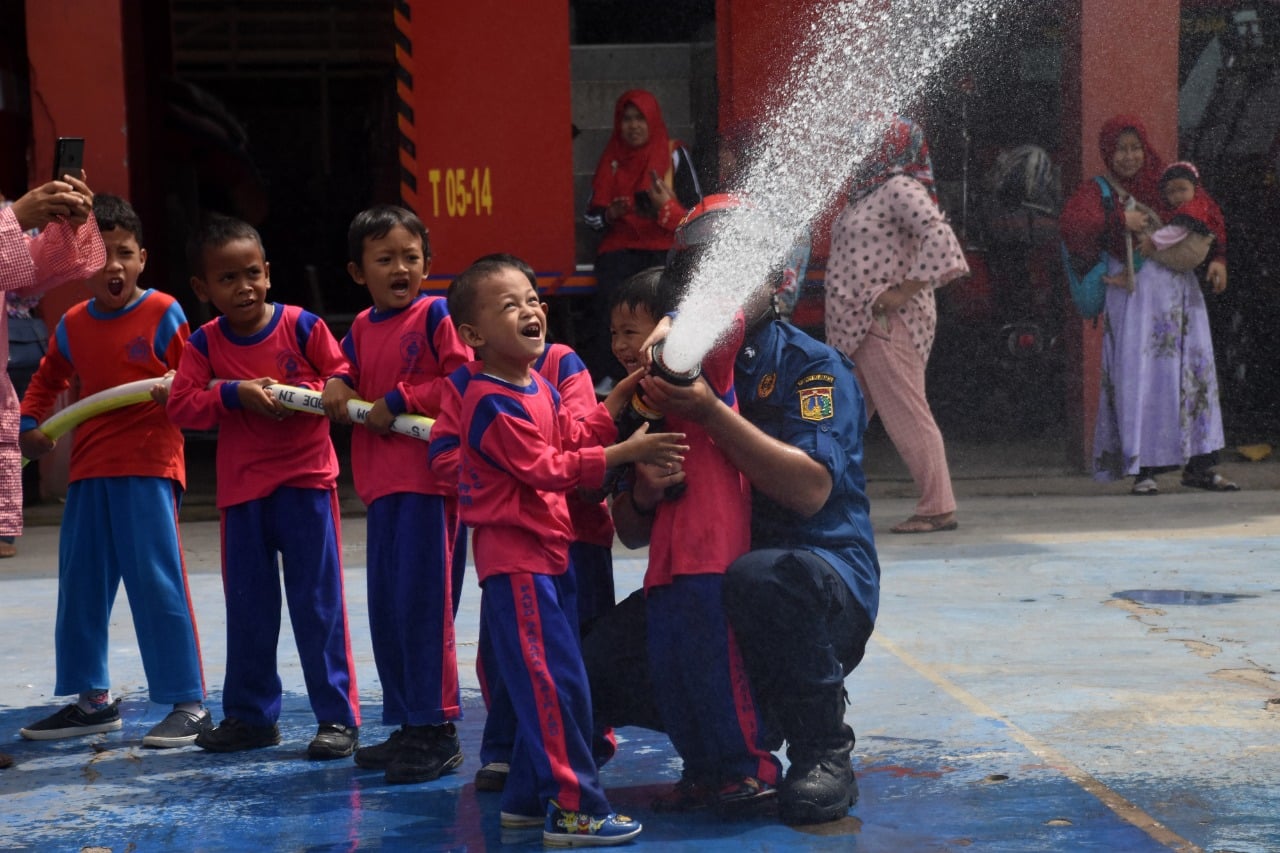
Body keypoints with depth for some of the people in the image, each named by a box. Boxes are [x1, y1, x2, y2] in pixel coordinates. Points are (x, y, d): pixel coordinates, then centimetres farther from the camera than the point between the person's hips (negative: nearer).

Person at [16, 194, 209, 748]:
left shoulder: (163, 314, -5)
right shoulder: (72, 326, 10)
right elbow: (48, 380, 24)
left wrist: (177, 392, -24)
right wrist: (30, 424, 8)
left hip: (149, 467, -6)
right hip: (88, 472, 6)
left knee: (156, 582, -9)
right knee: (79, 587, 11)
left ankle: (188, 704, -3)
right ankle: (92, 700, 25)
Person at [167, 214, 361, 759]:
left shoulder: (302, 326, -5)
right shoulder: (204, 344, 0)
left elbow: (344, 378, -1)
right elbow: (181, 405, -8)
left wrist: (306, 393, -18)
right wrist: (235, 394, -19)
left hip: (306, 481, -3)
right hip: (242, 490, 3)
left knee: (318, 603, -2)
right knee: (247, 607, 10)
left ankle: (338, 716, 3)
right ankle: (249, 715, 22)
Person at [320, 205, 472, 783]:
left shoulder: (435, 315, -6)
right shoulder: (362, 328, 15)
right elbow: (346, 370, 23)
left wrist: (398, 401, -14)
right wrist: (337, 387, 0)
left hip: (427, 479, -8)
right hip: (381, 483, 8)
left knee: (421, 603, -8)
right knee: (386, 610, 11)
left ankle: (437, 730, -1)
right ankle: (409, 725, 21)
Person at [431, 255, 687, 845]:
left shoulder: (537, 386, 12)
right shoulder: (491, 401, -17)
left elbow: (573, 436, 14)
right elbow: (545, 468, -19)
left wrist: (622, 395, 4)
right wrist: (627, 452, -19)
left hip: (544, 553, 10)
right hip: (514, 557, -10)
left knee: (545, 685, 15)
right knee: (555, 683, -11)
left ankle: (527, 801, 24)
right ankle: (573, 811, -9)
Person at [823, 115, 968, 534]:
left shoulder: (900, 188, -10)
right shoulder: (869, 190, 18)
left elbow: (938, 236, -23)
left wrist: (905, 292, -21)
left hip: (887, 324, -10)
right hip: (857, 324, 10)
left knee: (906, 414, -7)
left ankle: (938, 508, -3)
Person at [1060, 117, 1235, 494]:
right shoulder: (1099, 192, 6)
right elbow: (1072, 224, -13)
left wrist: (1216, 258, 5)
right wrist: (1118, 219, -18)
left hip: (1180, 285, 4)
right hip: (1135, 290, -4)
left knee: (1194, 370, 2)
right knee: (1139, 372, -9)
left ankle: (1199, 465, 7)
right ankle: (1143, 468, -7)